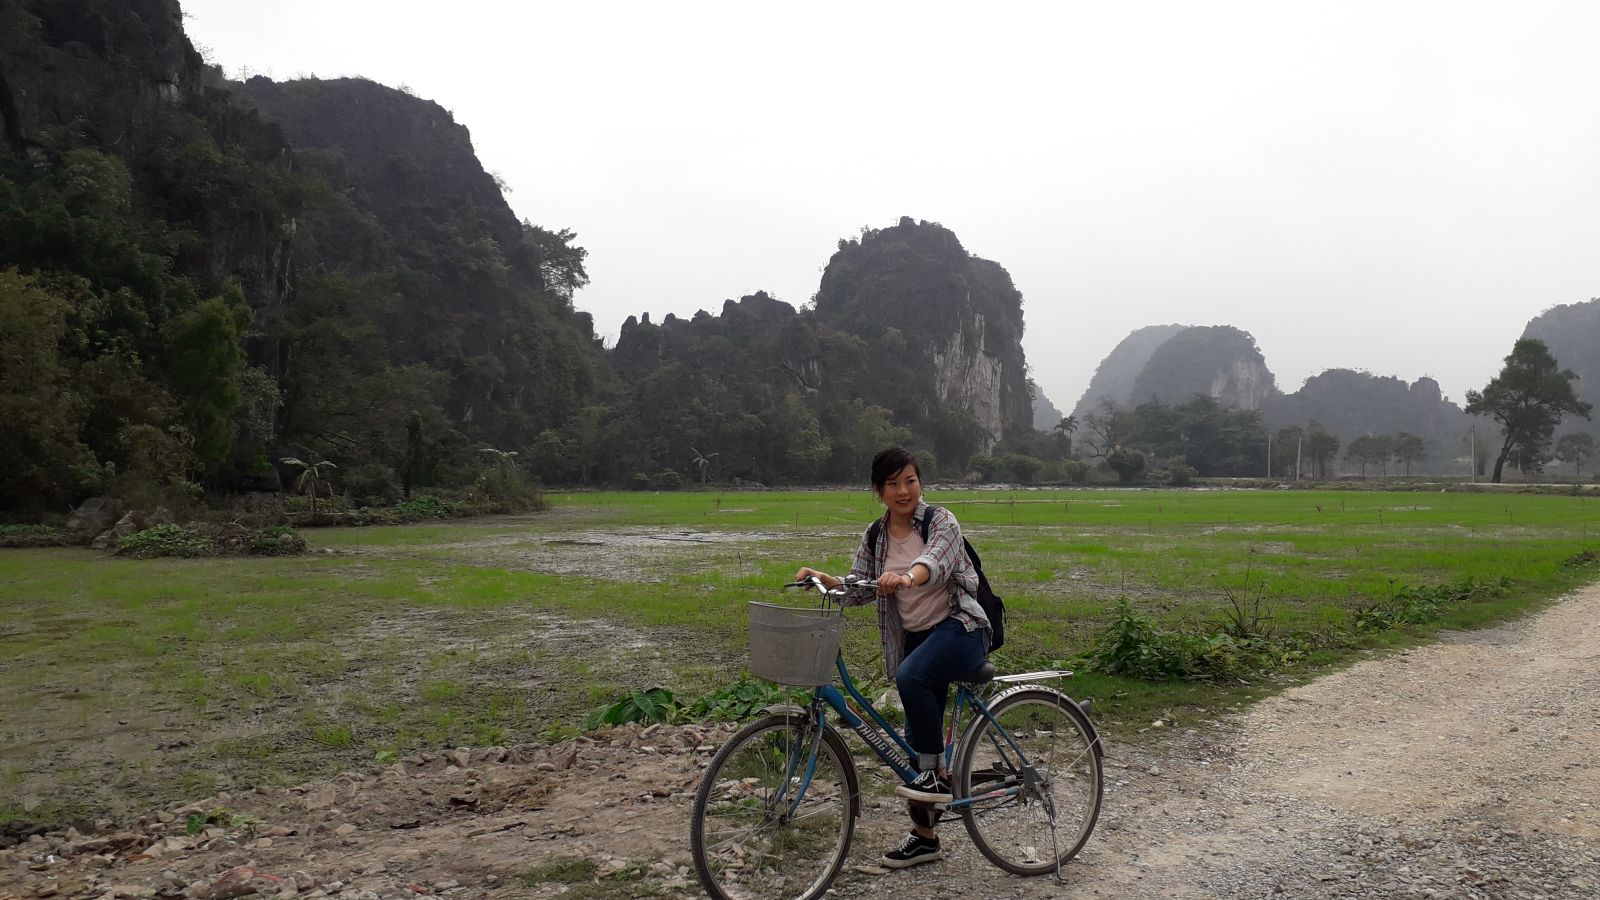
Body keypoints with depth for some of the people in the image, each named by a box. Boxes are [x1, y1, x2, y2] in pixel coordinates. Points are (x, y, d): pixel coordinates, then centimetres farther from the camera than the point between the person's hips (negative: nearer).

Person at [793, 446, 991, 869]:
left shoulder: (941, 521, -11)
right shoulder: (875, 537, 6)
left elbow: (935, 561, -31)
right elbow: (859, 587, 2)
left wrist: (906, 577, -53)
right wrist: (822, 578, -17)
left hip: (959, 628, -6)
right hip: (915, 638, 6)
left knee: (911, 677, -35)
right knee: (918, 737, 8)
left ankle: (939, 774, -16)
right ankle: (924, 836, 23)